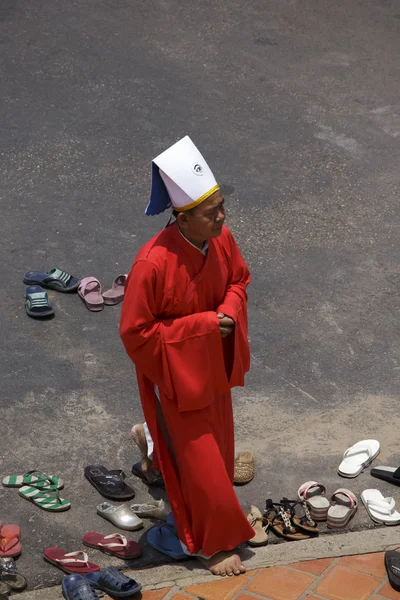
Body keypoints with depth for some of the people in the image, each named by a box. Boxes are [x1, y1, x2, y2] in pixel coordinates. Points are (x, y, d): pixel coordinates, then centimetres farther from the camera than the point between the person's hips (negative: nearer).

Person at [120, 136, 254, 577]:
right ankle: (211, 543, 30)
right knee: (200, 463, 7)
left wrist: (230, 310, -15)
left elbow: (239, 278, 7)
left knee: (217, 443, 26)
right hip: (177, 373, -6)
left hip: (213, 364, 7)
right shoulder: (153, 264, -34)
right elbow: (135, 332, -25)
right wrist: (202, 324, -26)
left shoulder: (221, 239, -15)